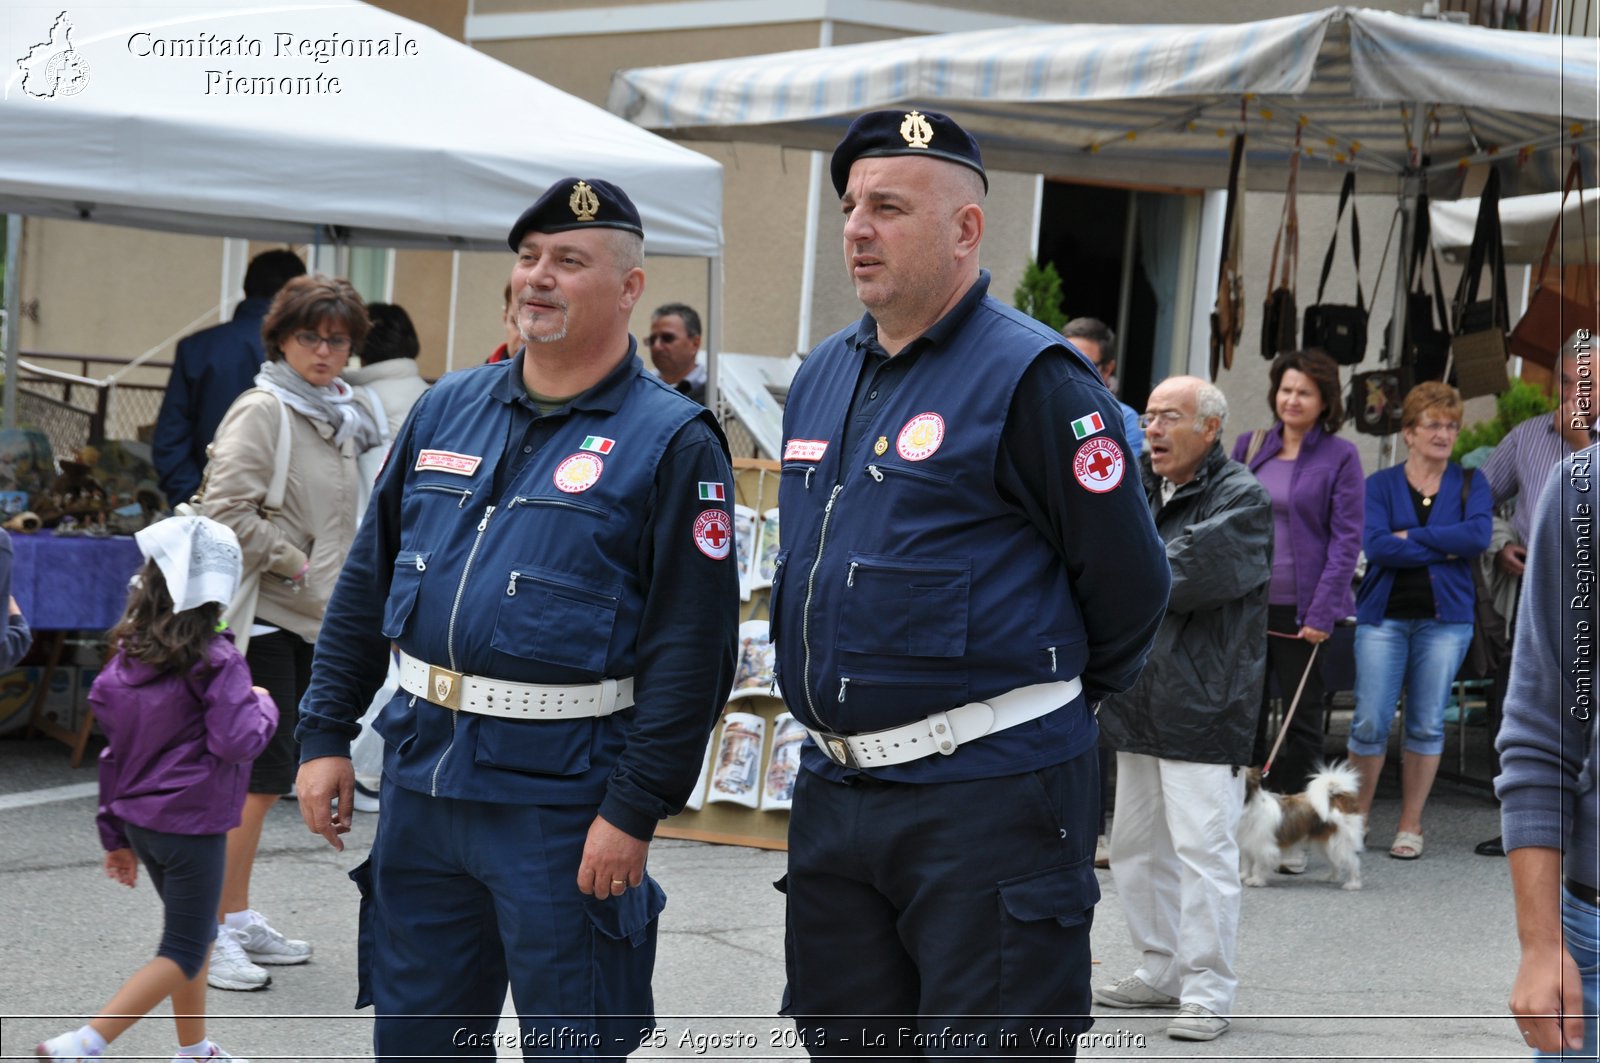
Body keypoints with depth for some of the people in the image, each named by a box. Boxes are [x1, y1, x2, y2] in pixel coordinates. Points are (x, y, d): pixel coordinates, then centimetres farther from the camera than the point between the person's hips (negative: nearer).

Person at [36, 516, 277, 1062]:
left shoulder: (128, 658, 2)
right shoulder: (216, 663, -17)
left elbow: (112, 748, 7)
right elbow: (236, 741, -22)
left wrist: (116, 834, 15)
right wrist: (262, 707, -1)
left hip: (140, 821, 8)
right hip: (191, 826, -7)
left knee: (195, 934, 23)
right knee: (182, 955, -1)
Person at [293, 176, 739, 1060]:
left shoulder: (671, 443, -7)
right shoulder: (447, 409, 11)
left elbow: (691, 648, -12)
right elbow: (367, 581, 16)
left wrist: (635, 810, -16)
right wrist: (325, 735, 11)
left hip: (560, 796, -6)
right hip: (421, 777, 6)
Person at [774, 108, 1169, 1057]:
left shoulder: (1031, 379, -11)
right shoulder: (822, 377, 13)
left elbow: (1128, 586, -7)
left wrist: (1055, 707, 7)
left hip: (986, 799, -8)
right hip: (833, 791, 8)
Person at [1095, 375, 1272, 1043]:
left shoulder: (1241, 498, -8)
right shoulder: (1142, 488, 16)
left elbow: (1190, 574, -20)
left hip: (1203, 706, -8)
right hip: (1139, 701, 8)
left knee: (1202, 849, -9)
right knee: (1137, 846, 14)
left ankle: (1208, 990, -3)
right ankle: (1161, 973, 26)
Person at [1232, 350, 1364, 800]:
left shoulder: (1340, 456, -4)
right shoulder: (1249, 446, 9)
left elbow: (1346, 539, -8)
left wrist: (1322, 613, -14)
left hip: (1301, 610, -4)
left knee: (1303, 722, 5)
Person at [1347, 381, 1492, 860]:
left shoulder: (1470, 484, 7)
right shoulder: (1381, 485, 5)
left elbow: (1478, 535, -12)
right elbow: (1375, 545, -11)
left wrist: (1412, 536, -12)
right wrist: (1443, 550, -12)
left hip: (1445, 617, 1)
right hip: (1384, 614, -1)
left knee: (1427, 724, 3)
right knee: (1370, 722, -4)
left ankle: (1410, 825, 12)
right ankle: (1358, 813, 12)